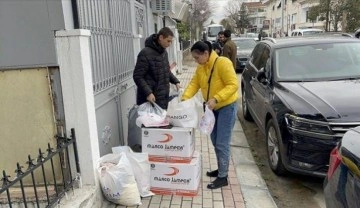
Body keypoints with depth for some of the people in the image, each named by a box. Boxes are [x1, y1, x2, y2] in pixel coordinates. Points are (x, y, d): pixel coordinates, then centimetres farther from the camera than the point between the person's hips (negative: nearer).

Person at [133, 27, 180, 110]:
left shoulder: (164, 52, 9)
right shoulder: (145, 53, -16)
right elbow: (137, 76, -16)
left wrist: (176, 81, 9)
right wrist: (148, 93, -24)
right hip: (150, 98, -8)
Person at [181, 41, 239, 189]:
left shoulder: (223, 63, -21)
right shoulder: (200, 68, 3)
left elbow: (233, 85, -25)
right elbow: (194, 84, 1)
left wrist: (216, 98, -34)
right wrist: (185, 97, -17)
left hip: (227, 107, -8)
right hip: (213, 108, 8)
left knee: (222, 143, -6)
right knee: (215, 141, 16)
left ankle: (223, 177, 5)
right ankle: (221, 168, 33)